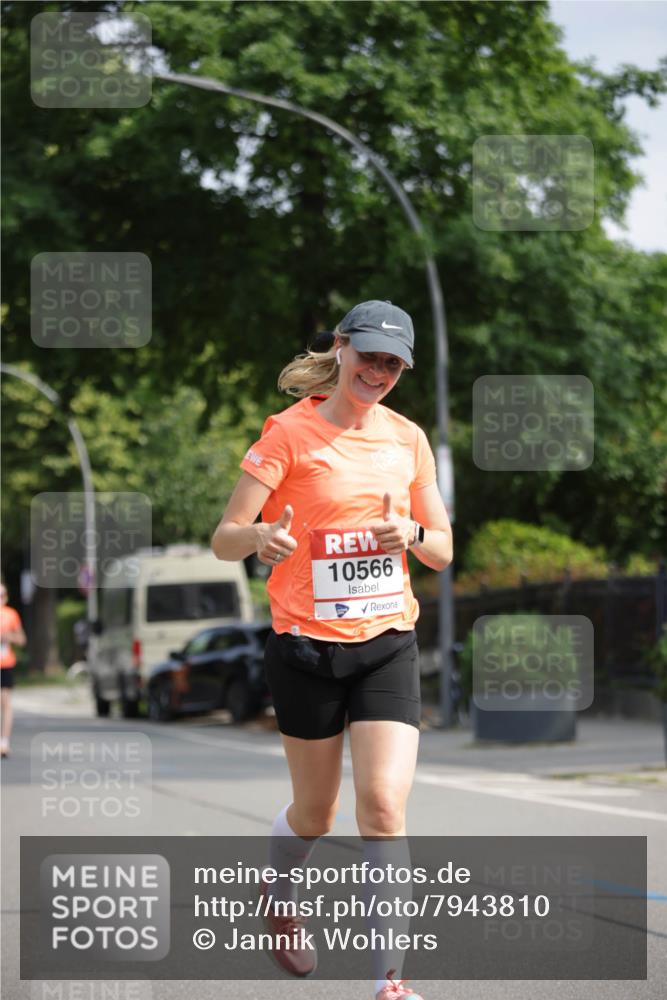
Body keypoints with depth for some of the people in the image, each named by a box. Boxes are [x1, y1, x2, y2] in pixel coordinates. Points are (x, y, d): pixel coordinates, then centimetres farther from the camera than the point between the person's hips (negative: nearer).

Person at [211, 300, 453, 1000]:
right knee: (315, 811, 11)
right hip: (306, 645, -2)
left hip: (388, 642, 2)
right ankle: (278, 903, 44)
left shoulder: (408, 439, 6)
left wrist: (412, 534, -12)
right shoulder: (291, 432, -7)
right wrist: (258, 536, -34)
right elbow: (223, 539, -11)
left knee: (384, 805, -12)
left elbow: (443, 551, 11)